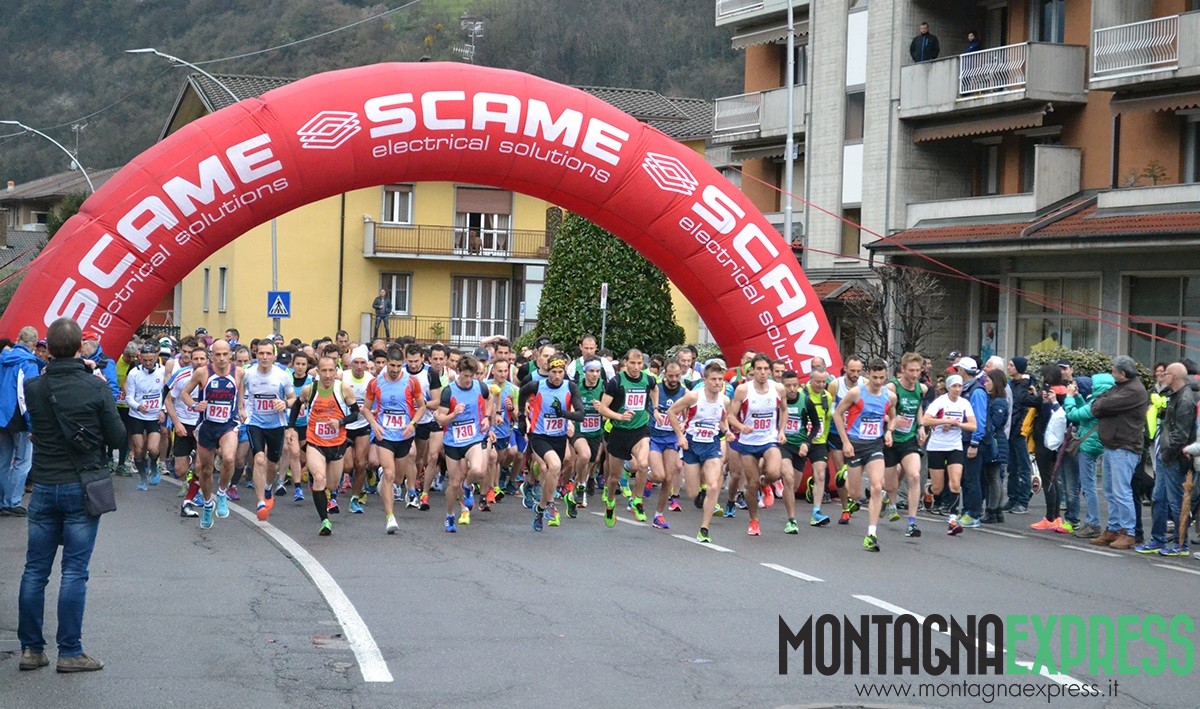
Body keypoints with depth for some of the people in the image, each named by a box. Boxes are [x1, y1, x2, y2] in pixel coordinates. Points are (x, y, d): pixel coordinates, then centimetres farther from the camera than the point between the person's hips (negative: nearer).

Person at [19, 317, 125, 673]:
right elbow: (117, 437, -7)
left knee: (35, 569, 9)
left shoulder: (33, 388, -1)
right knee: (74, 572, 0)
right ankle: (69, 652, 3)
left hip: (43, 486, 3)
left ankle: (31, 648, 14)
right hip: (82, 487, -3)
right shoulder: (97, 388, -12)